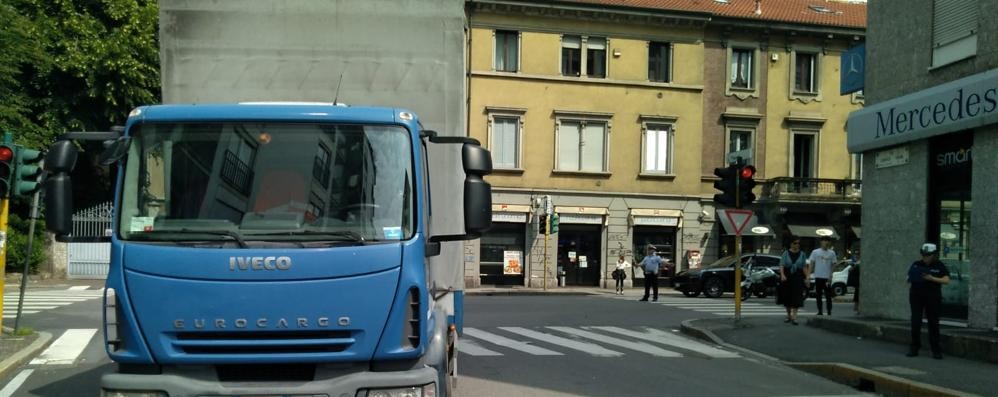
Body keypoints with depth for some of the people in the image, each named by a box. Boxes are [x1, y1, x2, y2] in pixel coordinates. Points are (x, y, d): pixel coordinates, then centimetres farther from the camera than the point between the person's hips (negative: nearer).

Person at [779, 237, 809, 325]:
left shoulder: (801, 254, 5)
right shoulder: (785, 253, 1)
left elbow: (804, 267, 7)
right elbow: (781, 265, -5)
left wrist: (807, 277, 0)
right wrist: (782, 275, -20)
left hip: (798, 278, 0)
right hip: (787, 277, 0)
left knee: (796, 297, -10)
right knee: (787, 297, 7)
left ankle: (794, 317, -12)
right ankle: (789, 316, 22)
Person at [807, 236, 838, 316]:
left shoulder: (832, 253, 5)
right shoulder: (815, 252, 5)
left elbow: (833, 265, 6)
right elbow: (811, 264, 5)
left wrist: (830, 276, -3)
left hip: (827, 277, -1)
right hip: (818, 277, 1)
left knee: (828, 296, -2)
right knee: (818, 295, 6)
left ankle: (829, 312, 2)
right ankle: (820, 311, 13)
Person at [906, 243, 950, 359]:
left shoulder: (939, 266, 1)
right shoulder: (916, 265, 7)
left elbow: (946, 280, -7)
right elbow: (909, 278, 10)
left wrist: (932, 278, -20)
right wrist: (910, 279, -14)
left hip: (933, 298, -1)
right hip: (916, 297, 1)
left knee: (933, 323, 2)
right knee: (915, 322, -3)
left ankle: (936, 350, 8)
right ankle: (914, 348, 3)